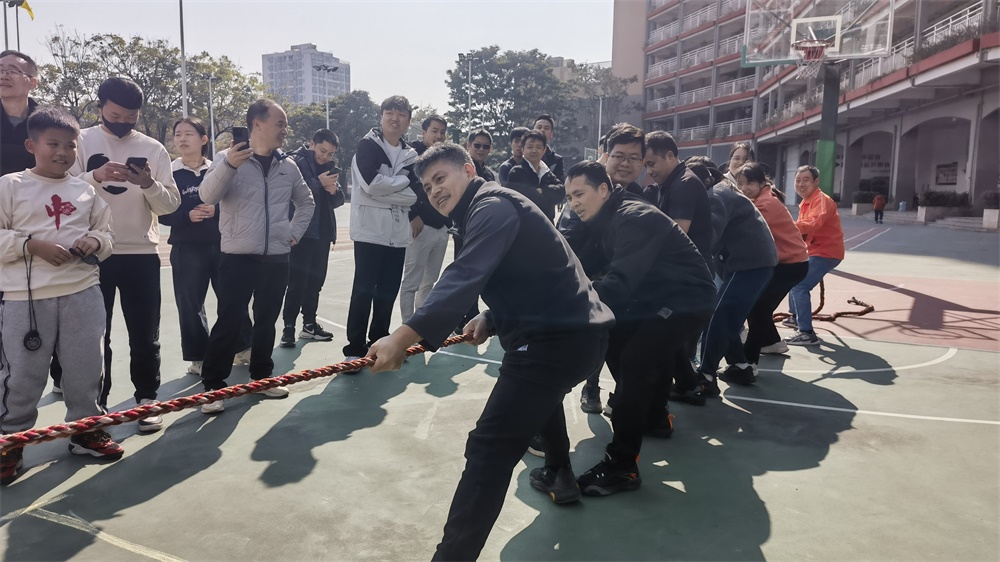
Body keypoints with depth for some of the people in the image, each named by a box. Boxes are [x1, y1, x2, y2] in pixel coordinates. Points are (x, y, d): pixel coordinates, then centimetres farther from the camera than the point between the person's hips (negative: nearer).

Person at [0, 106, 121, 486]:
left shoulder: (86, 191, 12)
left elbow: (106, 233, 16)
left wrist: (96, 241, -5)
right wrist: (31, 245, -16)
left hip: (83, 292, 3)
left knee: (87, 366, 9)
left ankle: (86, 429, 26)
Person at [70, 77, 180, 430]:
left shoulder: (153, 149, 4)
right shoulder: (81, 141, 1)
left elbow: (171, 204, -1)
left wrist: (149, 184, -21)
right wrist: (96, 176, -26)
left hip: (141, 254, 1)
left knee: (144, 334, 7)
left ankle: (146, 399, 18)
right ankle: (96, 403, 20)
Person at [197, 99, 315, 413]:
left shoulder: (288, 167, 9)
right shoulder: (229, 158, -5)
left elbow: (306, 202, 23)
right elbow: (207, 196, -19)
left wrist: (295, 233, 9)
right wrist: (228, 165, -36)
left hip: (276, 259, 5)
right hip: (238, 258, -4)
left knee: (266, 322, 13)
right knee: (228, 323, -3)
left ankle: (262, 377, 27)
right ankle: (213, 387, 6)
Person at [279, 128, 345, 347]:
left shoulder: (330, 167, 14)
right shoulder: (294, 162, -6)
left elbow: (338, 200, 12)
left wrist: (334, 191, -10)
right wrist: (319, 184, -21)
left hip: (322, 232, 7)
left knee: (316, 280, 11)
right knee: (297, 280, -8)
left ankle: (309, 324, 21)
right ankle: (288, 327, 0)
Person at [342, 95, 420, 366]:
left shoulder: (410, 154, 14)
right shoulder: (367, 145, -2)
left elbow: (416, 194, 2)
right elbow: (371, 182, -18)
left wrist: (386, 188, -12)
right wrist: (403, 181, -6)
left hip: (398, 231, 5)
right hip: (370, 229, -5)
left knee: (388, 290, 10)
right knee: (364, 289, -4)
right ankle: (354, 349, 3)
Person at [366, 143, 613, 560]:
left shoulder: (492, 206, -12)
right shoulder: (486, 212, 22)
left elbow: (465, 276, -29)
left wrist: (404, 336, -39)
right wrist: (491, 318, 3)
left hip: (559, 337, -11)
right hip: (575, 330, 11)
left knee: (489, 450, -15)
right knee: (537, 393, 39)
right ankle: (559, 476, 57)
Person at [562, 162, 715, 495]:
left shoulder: (635, 219, -24)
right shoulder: (605, 220, 6)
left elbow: (619, 282, -35)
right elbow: (586, 265, 5)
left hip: (687, 300, -10)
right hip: (656, 298, 10)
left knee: (634, 362, -22)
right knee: (614, 343, 17)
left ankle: (622, 466, -18)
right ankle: (654, 418, 35)